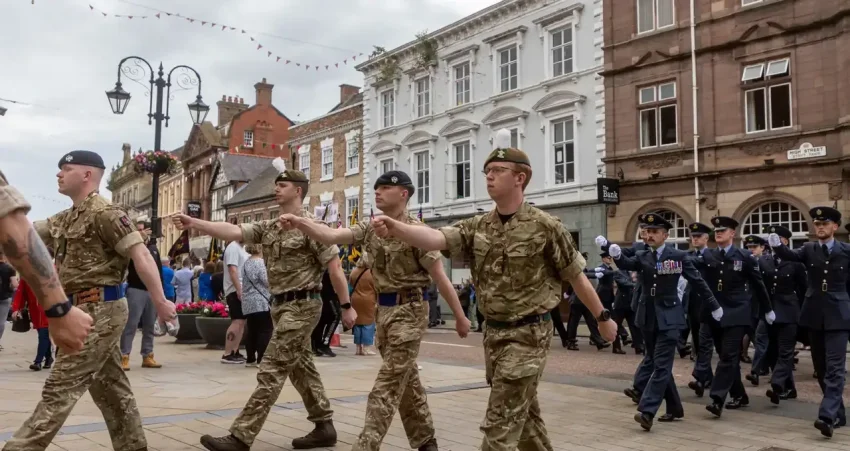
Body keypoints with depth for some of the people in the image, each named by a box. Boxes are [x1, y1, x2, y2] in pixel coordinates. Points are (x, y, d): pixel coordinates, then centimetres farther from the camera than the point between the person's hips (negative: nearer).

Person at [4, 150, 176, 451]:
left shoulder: (104, 213, -12)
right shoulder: (64, 219, 17)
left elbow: (140, 254, -18)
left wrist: (160, 301, -22)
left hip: (98, 309, -10)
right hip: (89, 310, 10)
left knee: (60, 388, -6)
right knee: (110, 385, 13)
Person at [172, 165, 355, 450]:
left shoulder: (312, 226, -10)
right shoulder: (268, 228, 11)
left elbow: (335, 268, -10)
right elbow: (234, 231, -3)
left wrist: (346, 306, -10)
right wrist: (194, 223, -15)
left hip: (302, 305, -8)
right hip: (282, 306, 8)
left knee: (271, 371, -8)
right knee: (301, 368, 14)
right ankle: (324, 427, 24)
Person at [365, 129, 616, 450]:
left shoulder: (545, 226, -11)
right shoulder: (477, 227, 2)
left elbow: (576, 277, -2)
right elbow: (436, 238, -16)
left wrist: (603, 317, 7)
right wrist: (394, 227, -34)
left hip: (528, 333, -6)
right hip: (493, 332, 6)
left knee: (499, 425, -6)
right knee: (524, 414, 20)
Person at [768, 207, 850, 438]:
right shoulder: (809, 250, 6)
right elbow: (790, 255, -14)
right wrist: (777, 245, -35)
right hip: (815, 315, 3)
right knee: (821, 367, 9)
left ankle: (827, 416, -18)